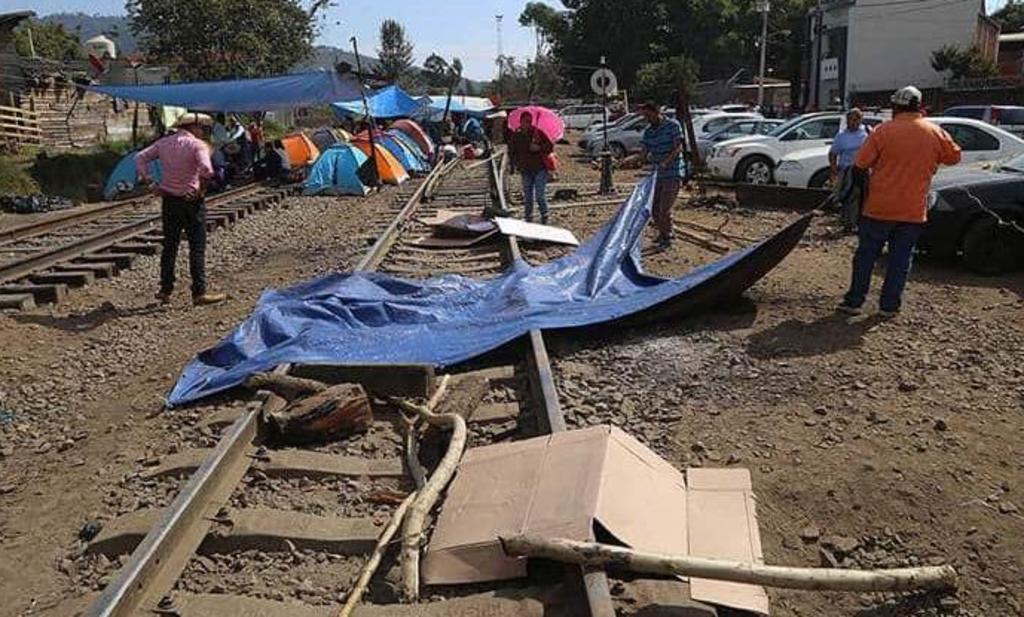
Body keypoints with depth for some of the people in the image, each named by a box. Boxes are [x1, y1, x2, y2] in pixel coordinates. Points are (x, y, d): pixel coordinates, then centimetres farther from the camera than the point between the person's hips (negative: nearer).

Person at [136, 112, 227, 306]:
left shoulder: (163, 143, 10)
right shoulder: (197, 145, -10)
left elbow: (141, 157, 11)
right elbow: (206, 169, -24)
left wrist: (146, 179, 8)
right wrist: (201, 189, -11)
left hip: (169, 200, 6)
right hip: (191, 201, -6)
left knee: (169, 246, 14)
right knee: (197, 248, -1)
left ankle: (165, 290, 19)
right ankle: (199, 293, -1)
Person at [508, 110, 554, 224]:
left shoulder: (538, 132, -4)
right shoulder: (516, 135, 3)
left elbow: (550, 146, -3)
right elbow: (512, 151, 14)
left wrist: (539, 148, -19)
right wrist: (515, 164, 2)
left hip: (540, 169, -3)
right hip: (525, 170, 3)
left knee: (540, 195, -7)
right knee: (527, 196, 7)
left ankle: (544, 217, 9)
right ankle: (528, 218, 18)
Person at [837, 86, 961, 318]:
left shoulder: (883, 131, -9)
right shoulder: (935, 133, 0)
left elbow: (859, 166, -8)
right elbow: (954, 157, 14)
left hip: (879, 208, -2)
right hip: (913, 212, 2)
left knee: (866, 255, 8)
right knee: (901, 259, 10)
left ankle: (854, 301, 12)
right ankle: (889, 306, 13)